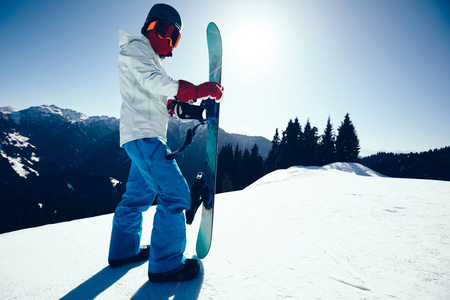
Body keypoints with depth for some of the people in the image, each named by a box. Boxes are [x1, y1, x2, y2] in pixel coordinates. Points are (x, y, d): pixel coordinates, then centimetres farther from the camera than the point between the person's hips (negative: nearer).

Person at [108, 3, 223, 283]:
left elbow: (160, 101, 23)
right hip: (143, 133, -11)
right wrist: (196, 90, -27)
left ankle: (124, 249, 31)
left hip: (147, 136, 11)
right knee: (175, 193, -14)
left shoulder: (151, 59, 28)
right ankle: (166, 264, -4)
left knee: (139, 194, 17)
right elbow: (151, 80, -20)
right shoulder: (136, 47, 0)